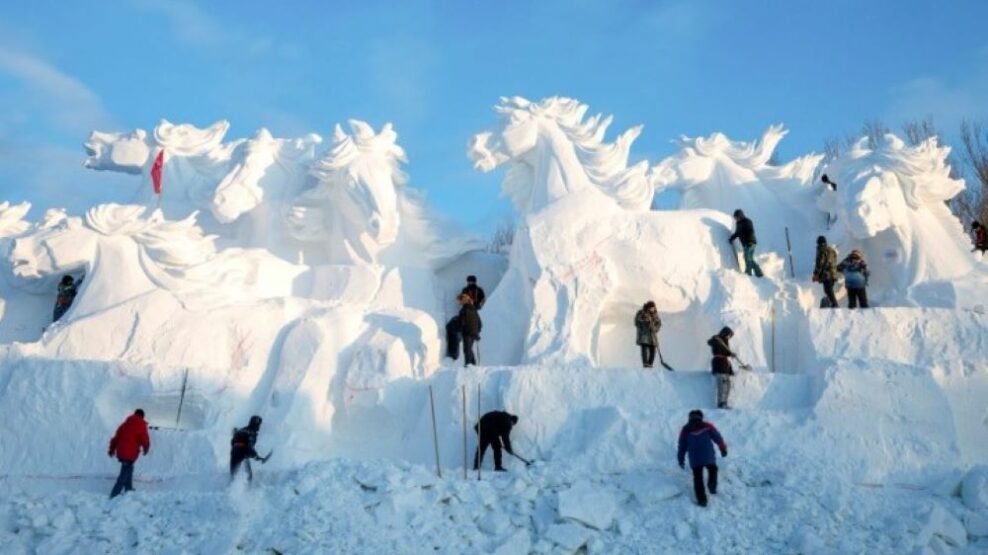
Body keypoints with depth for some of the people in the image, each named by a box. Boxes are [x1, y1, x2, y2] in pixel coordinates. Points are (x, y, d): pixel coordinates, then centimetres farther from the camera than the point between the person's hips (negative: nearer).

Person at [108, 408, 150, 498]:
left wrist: (112, 449, 26)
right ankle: (114, 494, -9)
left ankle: (128, 489, 34)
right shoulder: (141, 425, -6)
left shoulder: (125, 423, 13)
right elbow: (145, 439, -7)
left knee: (128, 470, 25)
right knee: (124, 475, -5)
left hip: (121, 452, 8)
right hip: (130, 454, -8)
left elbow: (116, 437, 16)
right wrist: (146, 449, 13)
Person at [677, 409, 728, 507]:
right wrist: (723, 448, 14)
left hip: (695, 460, 1)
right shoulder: (707, 426, 4)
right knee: (712, 470, 28)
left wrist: (681, 459, 19)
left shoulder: (685, 430, 9)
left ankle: (702, 500, 8)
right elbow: (718, 438, 3)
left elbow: (682, 446, 11)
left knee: (698, 478, 10)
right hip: (709, 457, 0)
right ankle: (712, 487, 13)